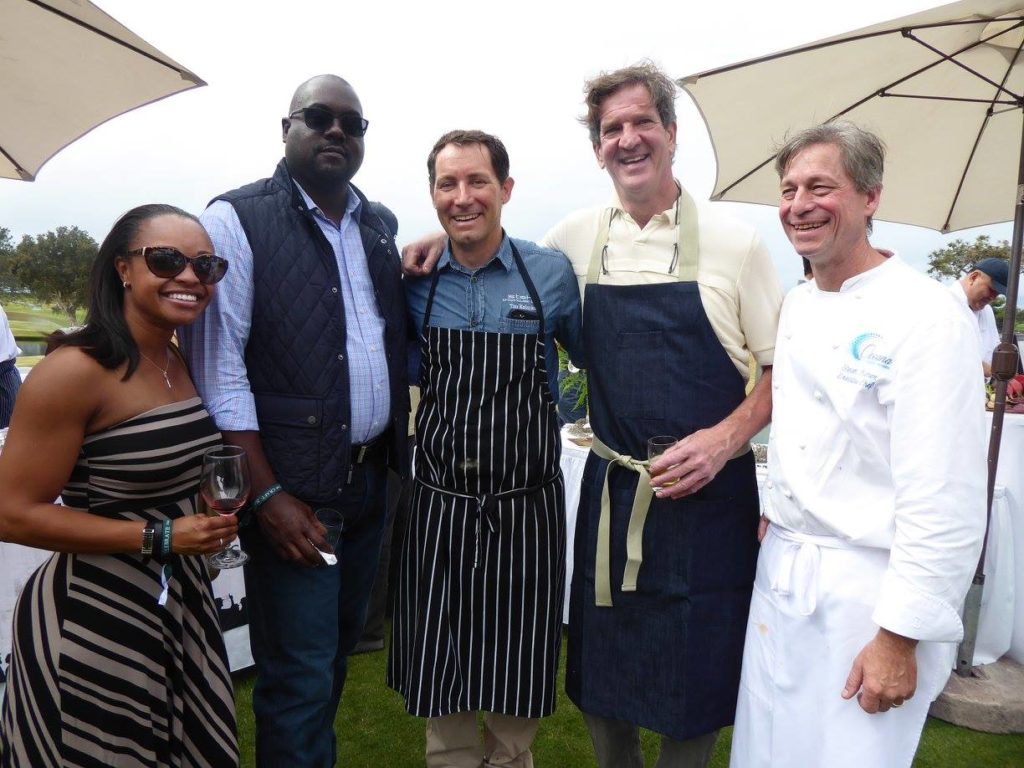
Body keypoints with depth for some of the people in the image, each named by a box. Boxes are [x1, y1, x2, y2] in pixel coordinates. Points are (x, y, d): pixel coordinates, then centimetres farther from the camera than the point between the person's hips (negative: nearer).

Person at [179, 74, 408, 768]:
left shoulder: (379, 225, 11)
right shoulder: (239, 219, -8)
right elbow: (218, 367, -12)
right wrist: (266, 495, -15)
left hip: (370, 479, 6)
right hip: (292, 488, -6)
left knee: (337, 655, 20)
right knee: (299, 677, 2)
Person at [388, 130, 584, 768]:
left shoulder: (551, 274, -2)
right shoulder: (416, 281, 1)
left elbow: (592, 361, 10)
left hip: (525, 505, -1)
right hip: (439, 501, 1)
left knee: (516, 667, 14)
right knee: (439, 667, 12)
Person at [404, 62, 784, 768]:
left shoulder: (733, 241, -4)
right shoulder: (578, 238, 3)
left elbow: (785, 370, 0)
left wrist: (726, 437, -15)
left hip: (709, 492, -2)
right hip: (611, 490, 3)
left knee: (697, 683, 11)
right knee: (599, 681, 16)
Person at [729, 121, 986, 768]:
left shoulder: (927, 316, -16)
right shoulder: (796, 307, 8)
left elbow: (945, 501, -19)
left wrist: (901, 636, -17)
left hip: (869, 589, -7)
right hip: (781, 572, 7)